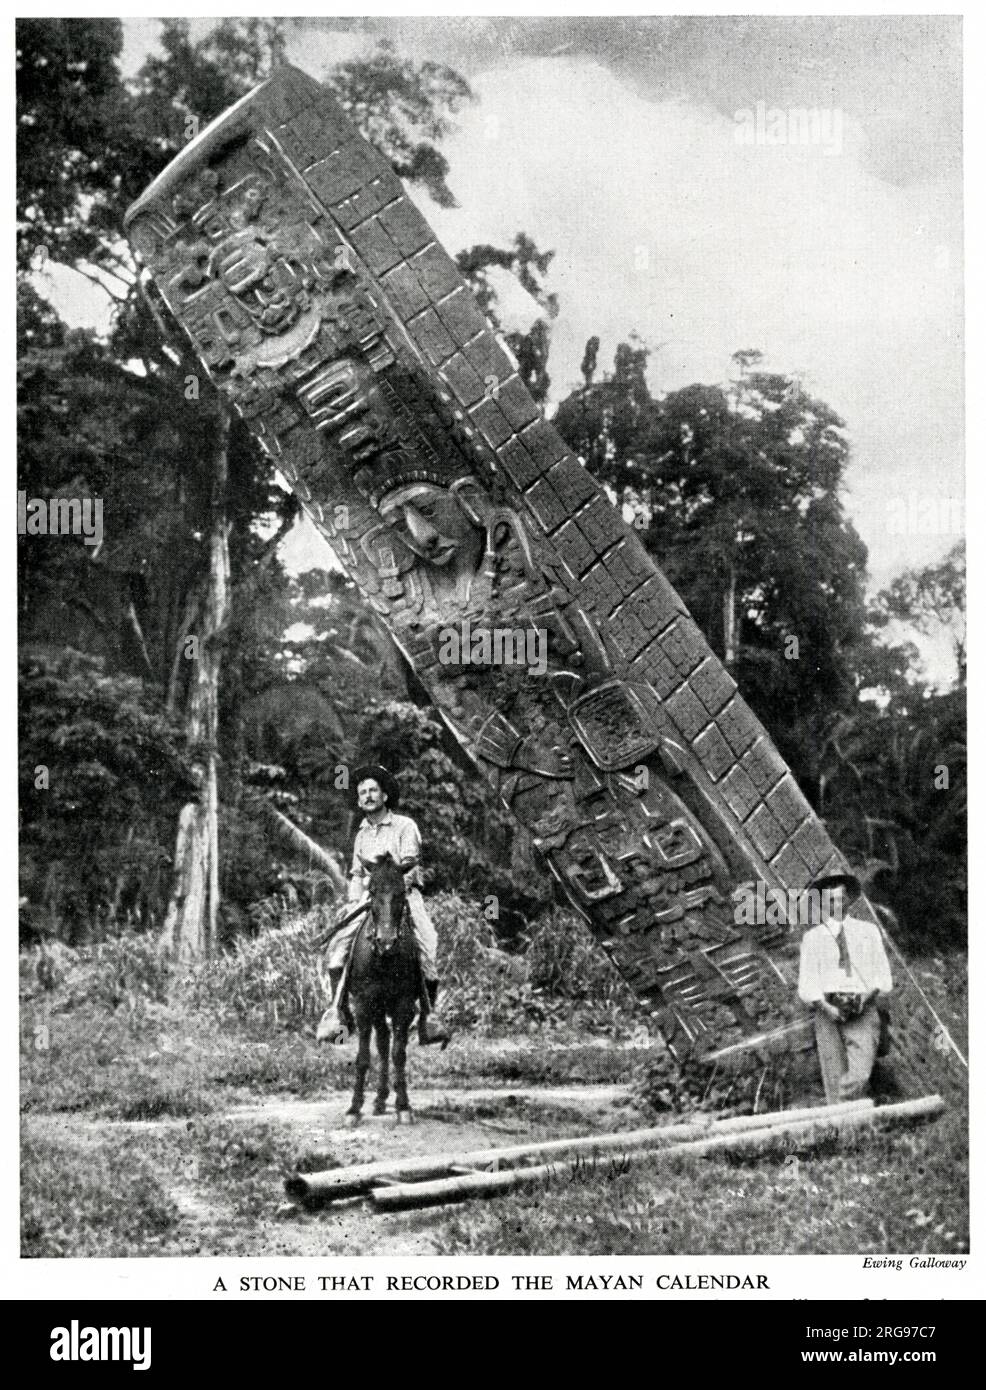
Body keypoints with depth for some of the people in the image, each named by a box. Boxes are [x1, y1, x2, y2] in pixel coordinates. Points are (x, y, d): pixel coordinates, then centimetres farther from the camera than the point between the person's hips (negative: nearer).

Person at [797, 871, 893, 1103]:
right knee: (834, 1080, -6)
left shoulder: (868, 931, 17)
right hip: (829, 1010, 0)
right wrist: (825, 1006, -10)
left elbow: (882, 976, 13)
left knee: (859, 1076, -18)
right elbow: (807, 983, 7)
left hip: (862, 1012, 0)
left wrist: (871, 994, -7)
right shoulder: (812, 937, 13)